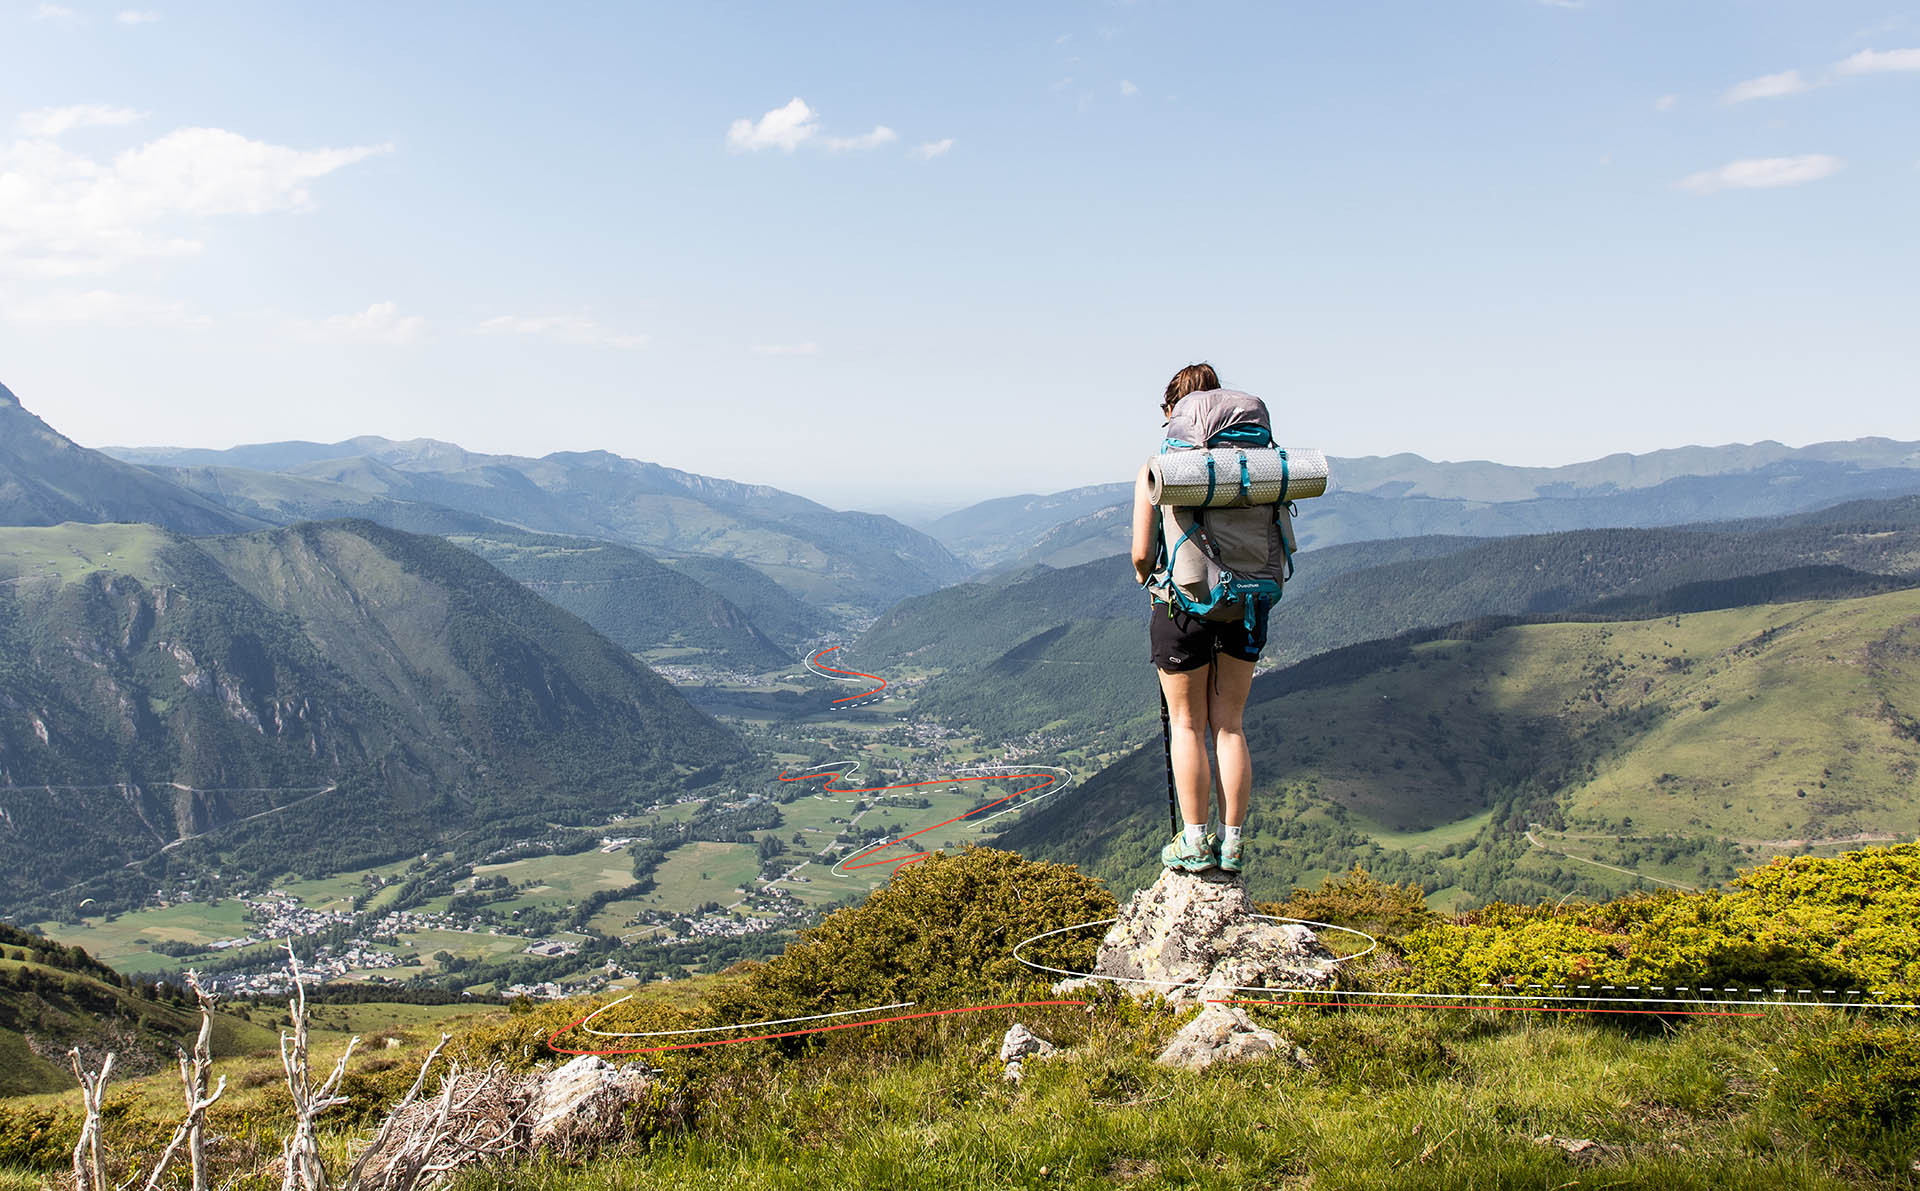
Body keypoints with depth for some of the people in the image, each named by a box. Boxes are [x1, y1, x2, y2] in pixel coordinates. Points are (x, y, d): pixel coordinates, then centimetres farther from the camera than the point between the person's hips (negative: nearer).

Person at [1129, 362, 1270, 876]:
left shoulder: (1156, 471, -7)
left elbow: (1141, 553, -9)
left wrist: (1148, 578, 13)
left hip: (1183, 605, -3)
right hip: (1245, 606, 3)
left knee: (1186, 724, 11)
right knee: (1229, 725, 13)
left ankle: (1195, 843, 14)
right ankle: (1233, 843, 16)